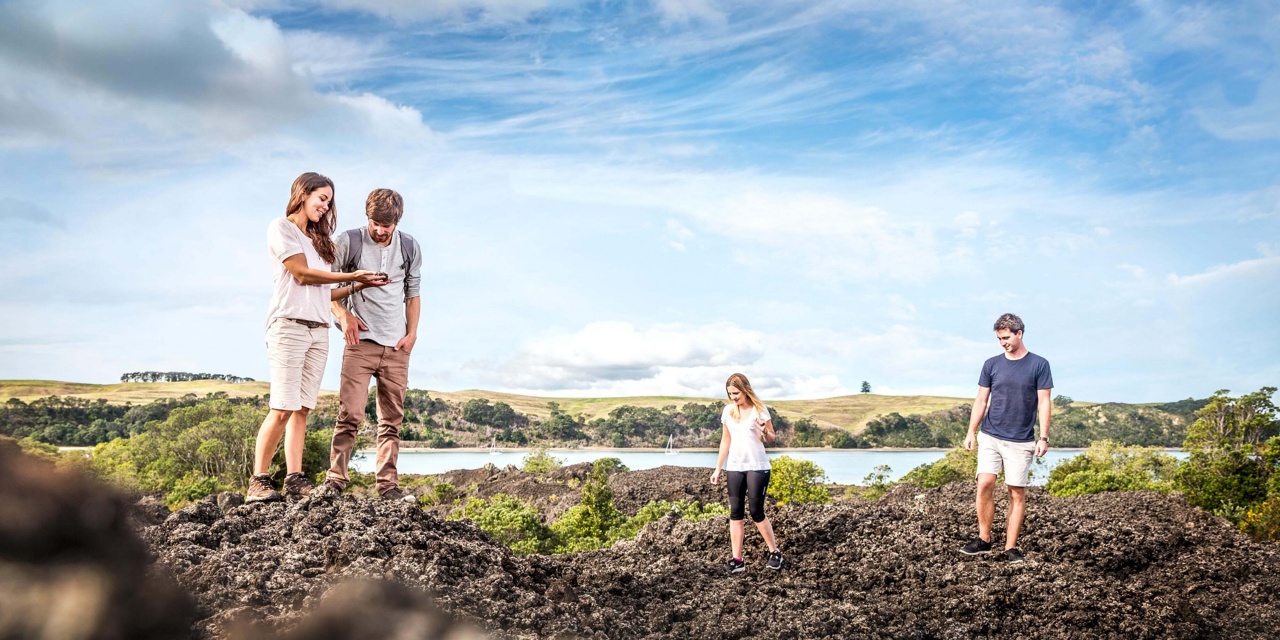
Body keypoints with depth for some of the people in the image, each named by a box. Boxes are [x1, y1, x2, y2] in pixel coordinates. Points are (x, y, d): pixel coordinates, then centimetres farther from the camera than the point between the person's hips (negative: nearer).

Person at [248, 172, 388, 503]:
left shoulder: (318, 238, 24)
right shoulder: (281, 228, 3)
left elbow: (323, 291, 16)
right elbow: (302, 274, -6)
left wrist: (360, 286, 8)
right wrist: (351, 276, -3)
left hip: (319, 330, 7)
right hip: (289, 324, -7)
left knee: (302, 409, 2)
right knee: (283, 408, -12)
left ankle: (295, 480, 2)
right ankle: (258, 482, -6)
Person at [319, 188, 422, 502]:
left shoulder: (409, 247, 8)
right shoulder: (349, 242, -2)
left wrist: (412, 333, 5)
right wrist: (343, 315, -8)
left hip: (397, 346, 3)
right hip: (361, 341, -3)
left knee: (392, 420, 4)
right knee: (351, 414, -11)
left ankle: (388, 485, 7)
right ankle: (335, 479, -4)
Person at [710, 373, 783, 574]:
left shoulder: (760, 409, -7)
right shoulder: (728, 411, 5)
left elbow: (771, 439, 0)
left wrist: (764, 431, -22)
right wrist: (718, 468, 10)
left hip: (757, 467, -4)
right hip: (734, 468, 4)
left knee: (757, 512, -4)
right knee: (735, 512, 1)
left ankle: (775, 552, 13)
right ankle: (737, 560, 3)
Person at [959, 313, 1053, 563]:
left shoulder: (1039, 365, -1)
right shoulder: (991, 365, 6)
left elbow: (1044, 403, -1)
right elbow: (981, 401, 8)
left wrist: (1043, 437, -8)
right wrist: (971, 432, 2)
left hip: (1021, 441, -1)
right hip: (990, 436, 2)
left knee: (1017, 493, 2)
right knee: (985, 484, -11)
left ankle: (1011, 548, 9)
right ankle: (984, 539, 2)